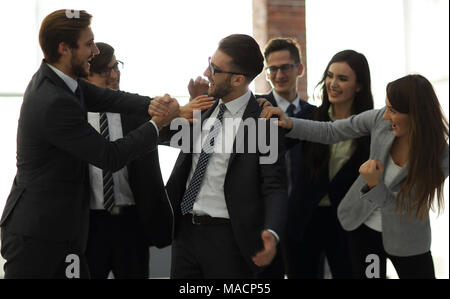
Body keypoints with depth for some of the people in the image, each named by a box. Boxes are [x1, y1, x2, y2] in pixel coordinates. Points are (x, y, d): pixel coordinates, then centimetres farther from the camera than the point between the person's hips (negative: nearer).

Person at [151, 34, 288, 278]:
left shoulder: (264, 123, -14)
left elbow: (274, 187, -14)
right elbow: (165, 134, 14)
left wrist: (272, 233, -31)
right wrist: (162, 114, -10)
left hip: (227, 238, -6)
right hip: (185, 230, 6)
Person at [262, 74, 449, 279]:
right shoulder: (381, 120, -17)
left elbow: (402, 208, -22)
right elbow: (330, 132, -7)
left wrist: (375, 185, -38)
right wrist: (289, 124, -19)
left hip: (406, 241, -2)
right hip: (363, 226, 3)